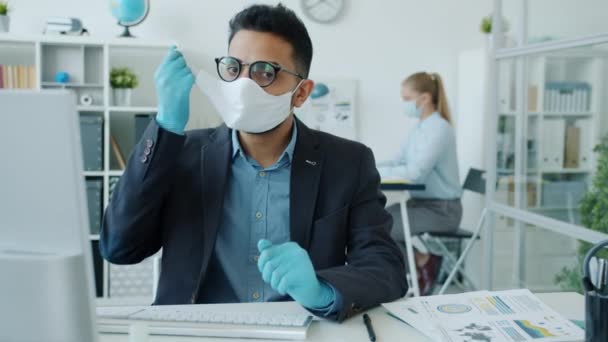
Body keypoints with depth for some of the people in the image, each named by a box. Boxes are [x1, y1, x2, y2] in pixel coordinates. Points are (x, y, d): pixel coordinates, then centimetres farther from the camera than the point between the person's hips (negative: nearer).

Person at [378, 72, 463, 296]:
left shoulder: (439, 129, -18)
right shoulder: (419, 128, 10)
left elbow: (415, 172, -28)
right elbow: (398, 162, 10)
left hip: (442, 209, -9)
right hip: (421, 202, 9)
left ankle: (424, 266, 6)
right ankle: (422, 260, 9)